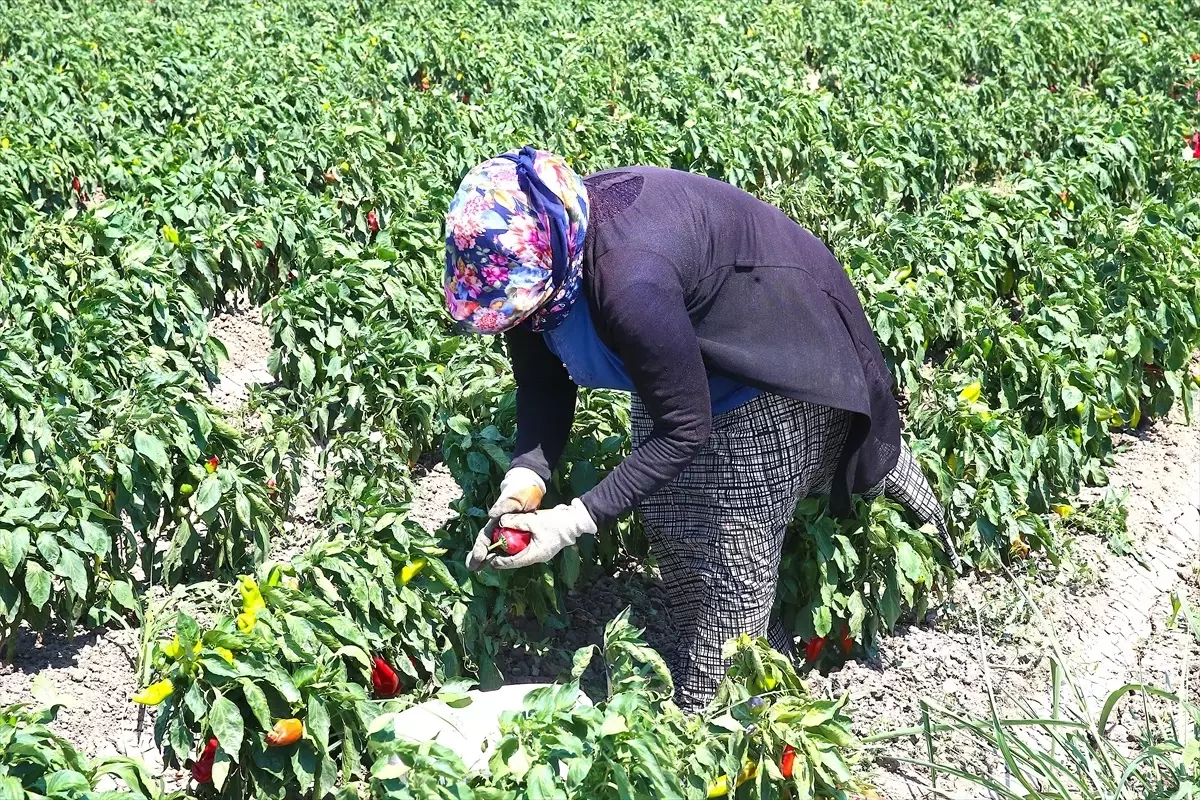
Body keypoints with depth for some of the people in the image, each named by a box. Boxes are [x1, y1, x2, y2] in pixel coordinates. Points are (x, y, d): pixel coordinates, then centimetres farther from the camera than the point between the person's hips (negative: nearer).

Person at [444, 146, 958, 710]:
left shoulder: (630, 284, -45)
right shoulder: (529, 246, -21)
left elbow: (684, 428, -34)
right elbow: (543, 384, -9)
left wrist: (573, 522, -36)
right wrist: (524, 480, -26)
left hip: (774, 365, -8)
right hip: (685, 353, 8)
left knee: (731, 544, 0)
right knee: (669, 519, 16)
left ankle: (698, 710, 18)